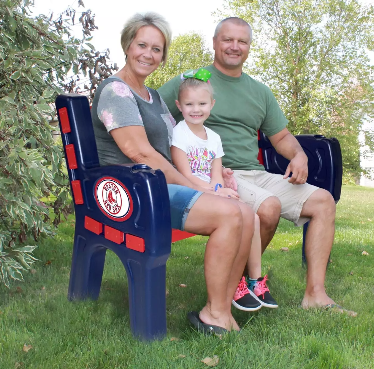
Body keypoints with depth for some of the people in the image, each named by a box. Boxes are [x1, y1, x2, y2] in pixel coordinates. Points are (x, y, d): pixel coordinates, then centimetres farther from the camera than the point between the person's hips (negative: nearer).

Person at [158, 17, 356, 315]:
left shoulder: (260, 92, 21)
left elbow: (282, 137, 25)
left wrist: (299, 156, 1)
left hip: (256, 174, 7)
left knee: (323, 200, -6)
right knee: (268, 206, -33)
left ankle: (315, 294, -5)